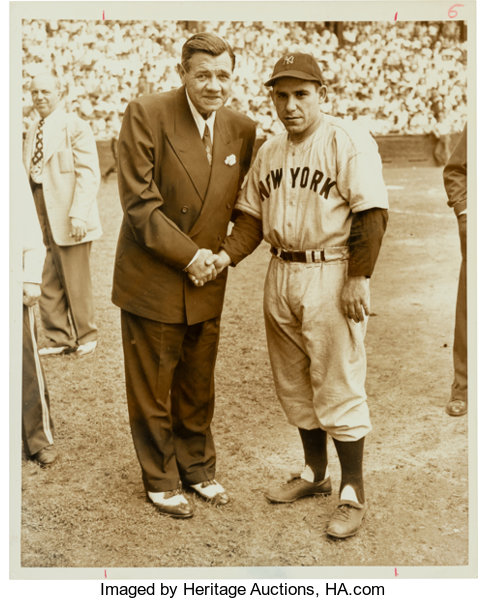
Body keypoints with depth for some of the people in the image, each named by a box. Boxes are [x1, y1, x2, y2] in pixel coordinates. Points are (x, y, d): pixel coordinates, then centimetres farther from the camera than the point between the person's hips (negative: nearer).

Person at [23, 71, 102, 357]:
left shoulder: (76, 127, -6)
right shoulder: (33, 131, 16)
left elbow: (89, 175, -13)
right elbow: (30, 174, 19)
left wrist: (78, 216, -20)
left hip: (68, 220, -7)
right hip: (43, 220, 7)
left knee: (76, 284, 2)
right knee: (48, 285, 10)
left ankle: (86, 336, 20)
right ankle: (60, 338, 22)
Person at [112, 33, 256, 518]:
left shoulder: (242, 130, 0)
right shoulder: (146, 115, -13)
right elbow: (139, 201, -16)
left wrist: (223, 255, -4)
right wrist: (186, 254, -17)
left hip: (205, 283, 4)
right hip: (151, 279, -4)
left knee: (198, 387, 17)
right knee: (152, 388, 9)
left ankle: (197, 468, 38)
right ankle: (160, 481, 29)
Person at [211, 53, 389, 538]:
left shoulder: (349, 142, -9)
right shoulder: (268, 151, 12)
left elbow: (372, 213, -14)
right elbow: (253, 216, 13)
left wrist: (357, 279, -19)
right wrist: (227, 255, -4)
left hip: (330, 275, -7)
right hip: (280, 275, 7)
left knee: (337, 386, -1)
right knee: (294, 384, 16)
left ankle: (352, 492, 14)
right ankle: (314, 474, 34)